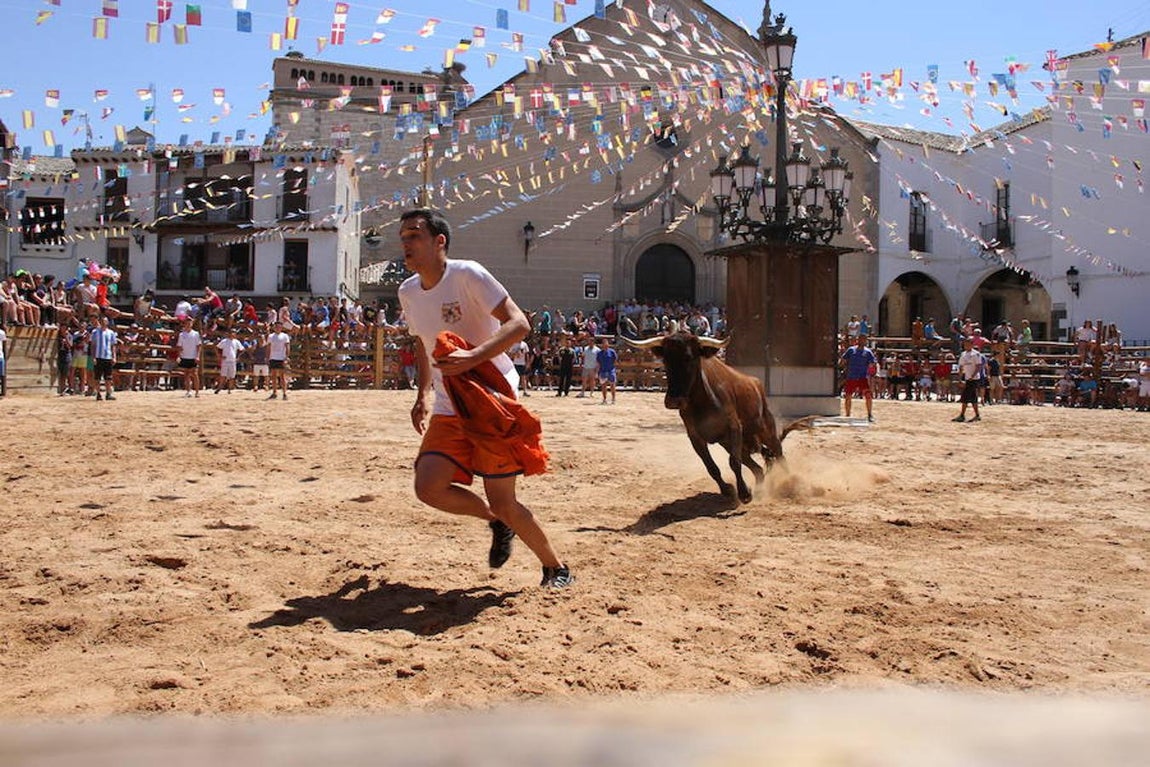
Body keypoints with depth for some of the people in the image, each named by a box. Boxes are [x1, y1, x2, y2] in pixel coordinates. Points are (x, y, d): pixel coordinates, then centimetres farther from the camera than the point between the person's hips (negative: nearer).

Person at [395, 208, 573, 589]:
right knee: (428, 487, -11)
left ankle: (556, 568, 16)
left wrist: (472, 358, -32)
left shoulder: (467, 275, -14)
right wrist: (424, 393, 15)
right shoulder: (408, 292, 8)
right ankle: (496, 522, 18)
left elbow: (519, 324, -20)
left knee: (503, 503, -7)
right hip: (448, 410, 7)